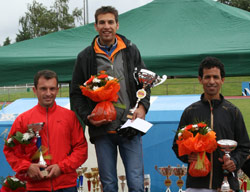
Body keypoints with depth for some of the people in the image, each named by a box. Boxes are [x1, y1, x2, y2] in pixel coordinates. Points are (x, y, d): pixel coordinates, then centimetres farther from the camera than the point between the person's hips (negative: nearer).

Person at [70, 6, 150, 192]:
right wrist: (87, 117, -6)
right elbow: (76, 93, 9)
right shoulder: (85, 57, 5)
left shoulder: (131, 51, 8)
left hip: (130, 128, 0)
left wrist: (142, 107, -4)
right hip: (102, 131, 0)